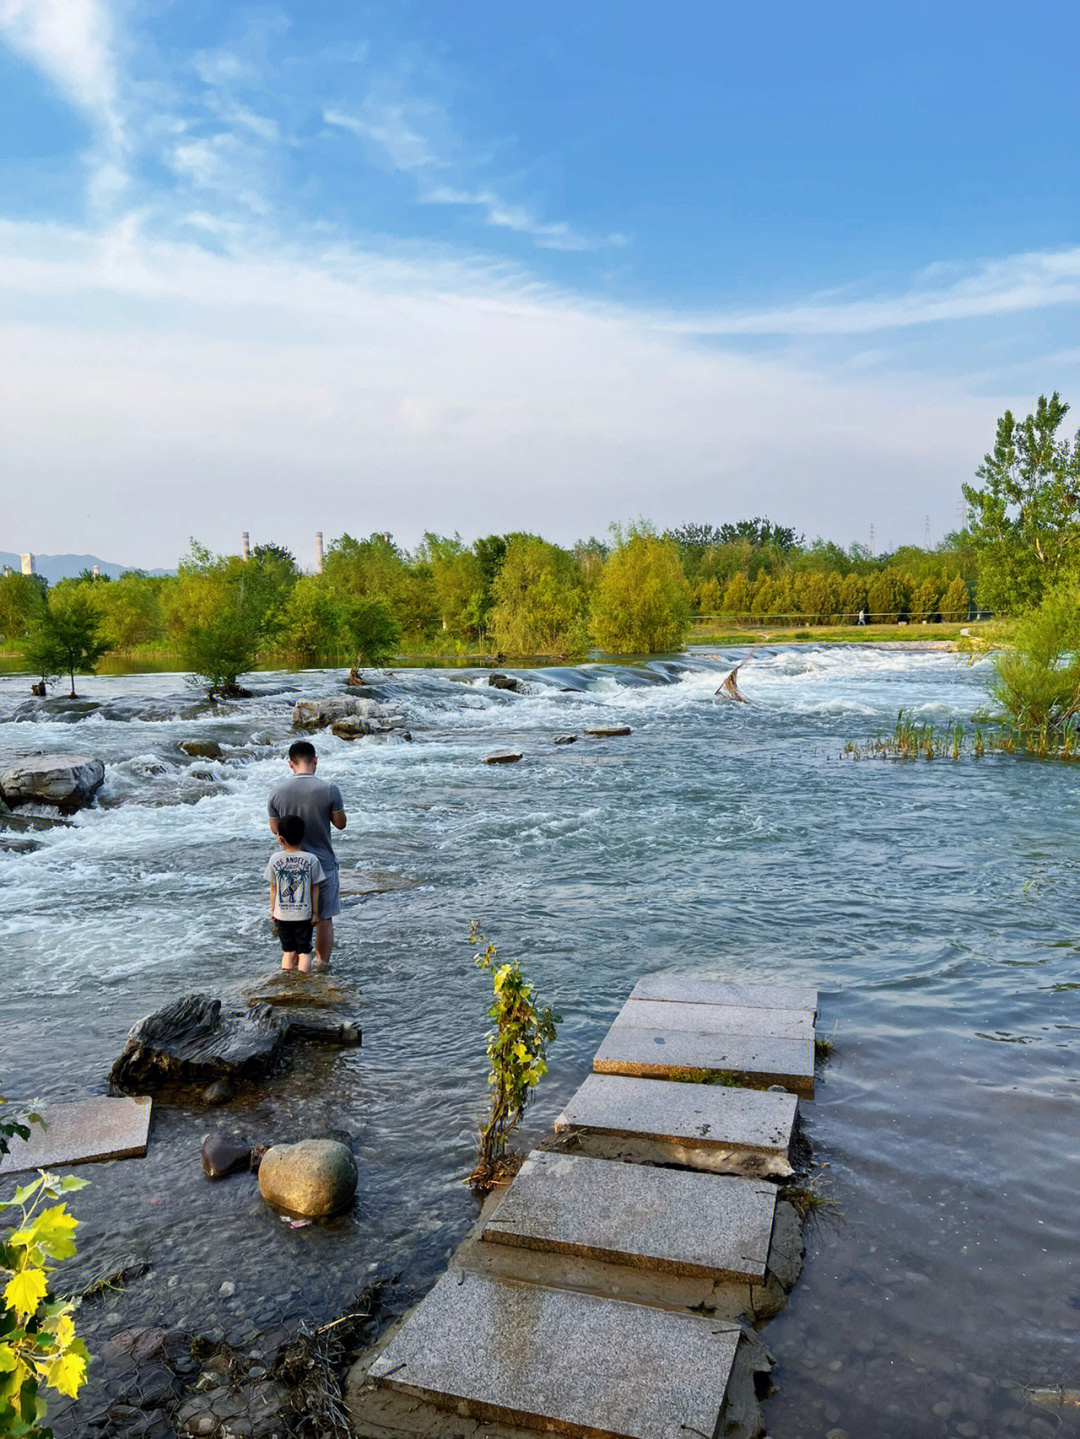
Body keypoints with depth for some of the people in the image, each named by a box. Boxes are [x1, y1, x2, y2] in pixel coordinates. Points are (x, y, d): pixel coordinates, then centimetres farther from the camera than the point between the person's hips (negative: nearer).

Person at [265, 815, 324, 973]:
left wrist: (272, 909, 14)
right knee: (304, 951, 11)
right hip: (304, 913, -1)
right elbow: (315, 889, -4)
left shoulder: (275, 859, -7)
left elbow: (273, 888, 1)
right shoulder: (311, 859, -10)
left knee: (288, 951, 15)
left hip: (282, 914, 2)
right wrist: (315, 912, 5)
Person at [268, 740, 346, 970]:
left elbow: (275, 829, 5)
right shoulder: (329, 790, -16)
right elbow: (340, 824, -3)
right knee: (324, 919, 14)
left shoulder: (278, 793, -8)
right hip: (323, 864, -2)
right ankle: (322, 964, 23)